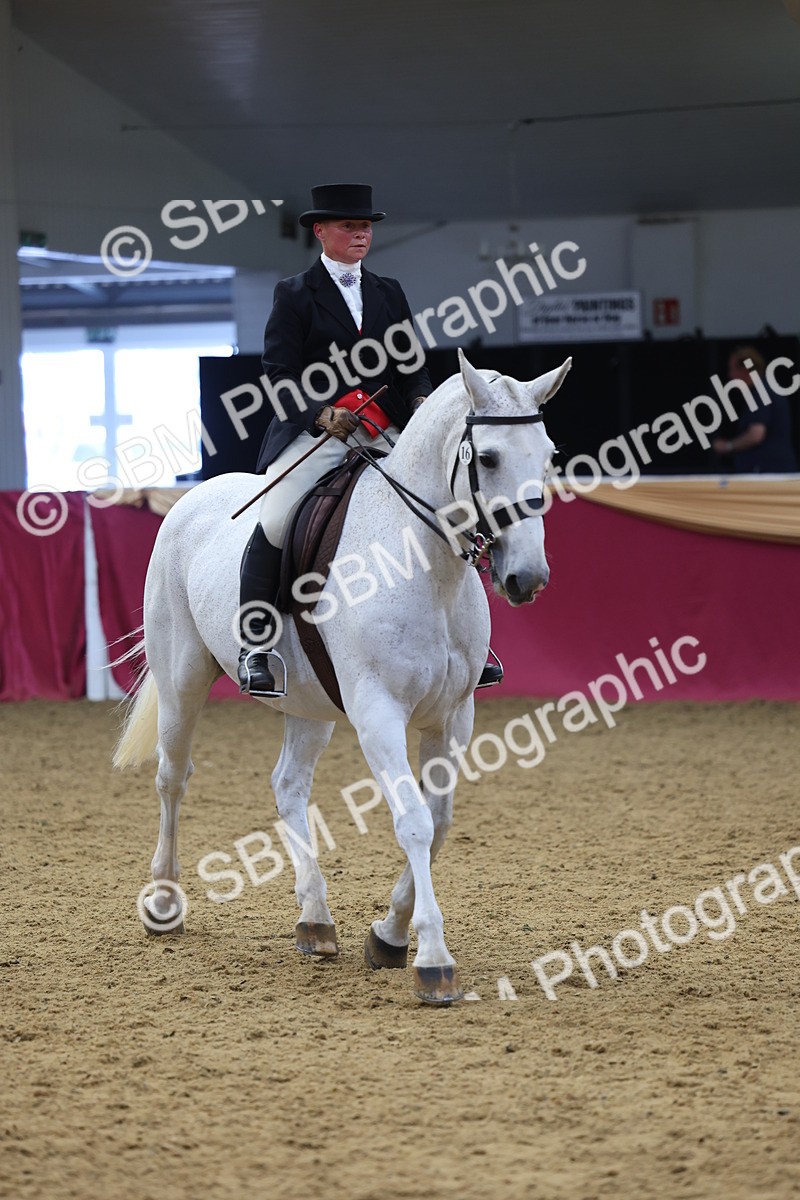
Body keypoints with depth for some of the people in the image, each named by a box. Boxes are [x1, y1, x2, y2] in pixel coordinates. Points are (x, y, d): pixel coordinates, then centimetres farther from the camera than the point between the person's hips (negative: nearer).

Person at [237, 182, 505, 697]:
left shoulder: (389, 294, 18)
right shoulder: (296, 294, 3)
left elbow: (412, 363, 16)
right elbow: (280, 372, -4)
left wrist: (421, 401, -7)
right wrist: (322, 414, -19)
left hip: (384, 434, 4)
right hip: (314, 430, -4)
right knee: (273, 525, -24)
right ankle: (254, 646, -14)